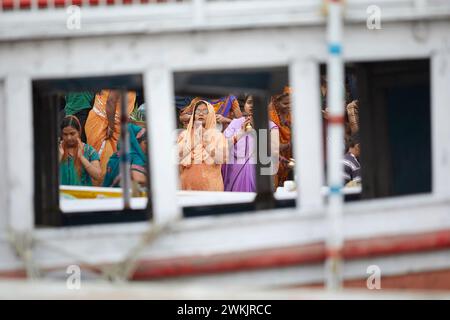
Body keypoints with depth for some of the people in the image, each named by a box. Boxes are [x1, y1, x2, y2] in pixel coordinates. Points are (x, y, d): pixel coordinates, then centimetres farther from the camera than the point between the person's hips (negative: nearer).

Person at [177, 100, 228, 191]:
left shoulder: (218, 135, 5)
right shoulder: (184, 134, 10)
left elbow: (221, 158, -9)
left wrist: (207, 142, -10)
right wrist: (193, 142, -7)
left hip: (210, 183, -1)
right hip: (188, 182, 1)